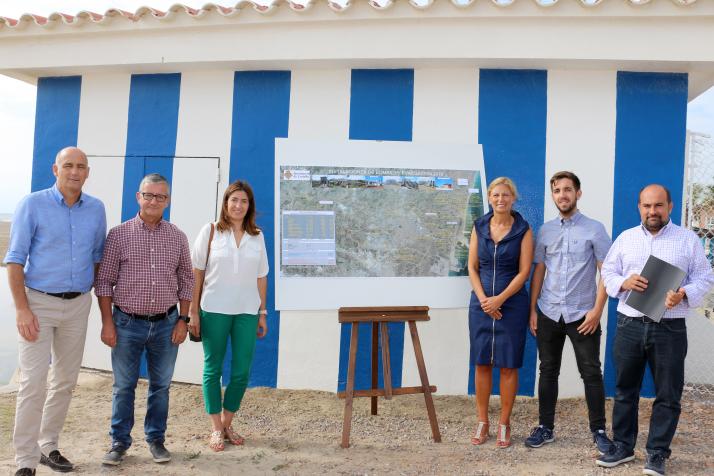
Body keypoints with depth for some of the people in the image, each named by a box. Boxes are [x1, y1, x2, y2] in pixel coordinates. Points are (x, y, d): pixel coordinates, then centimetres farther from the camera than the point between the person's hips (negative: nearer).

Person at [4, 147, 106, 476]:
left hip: (78, 304, 4)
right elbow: (14, 259, -8)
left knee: (66, 381, 11)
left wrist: (100, 299, 9)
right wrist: (22, 309, -15)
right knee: (33, 382, -7)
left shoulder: (96, 209, 3)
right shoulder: (32, 205, -7)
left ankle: (48, 446, 26)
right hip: (39, 302, -4)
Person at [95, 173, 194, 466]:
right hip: (127, 323, -2)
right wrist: (107, 323, -6)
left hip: (166, 324, 2)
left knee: (161, 386, 11)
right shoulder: (119, 234, -2)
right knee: (124, 386, 8)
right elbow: (104, 281, -1)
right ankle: (119, 442, 23)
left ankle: (156, 439, 26)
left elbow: (186, 280, 8)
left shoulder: (178, 237, 4)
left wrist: (182, 320, 3)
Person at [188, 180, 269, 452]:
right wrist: (193, 312, -4)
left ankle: (227, 423, 24)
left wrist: (263, 312, 8)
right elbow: (197, 273, -1)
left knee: (242, 372, 6)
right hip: (214, 311, -3)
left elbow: (261, 277, 10)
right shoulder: (211, 231, -1)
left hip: (246, 312, 3)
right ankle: (216, 429, 17)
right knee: (212, 369, 6)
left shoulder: (257, 236, 7)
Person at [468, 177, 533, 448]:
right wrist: (483, 299, -8)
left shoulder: (523, 230, -1)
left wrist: (500, 299, -14)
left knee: (508, 365, 2)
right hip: (481, 303, 2)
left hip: (512, 303, -2)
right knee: (482, 363, 6)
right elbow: (472, 267, 5)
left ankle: (504, 424, 15)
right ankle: (482, 422, 17)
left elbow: (524, 271, -6)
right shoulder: (479, 227, 6)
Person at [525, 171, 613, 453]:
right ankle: (545, 427, 20)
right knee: (548, 371, 10)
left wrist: (597, 310, -11)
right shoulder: (545, 231, 7)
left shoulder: (594, 229, -1)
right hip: (548, 313, 3)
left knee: (591, 374, 2)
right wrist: (532, 310, 6)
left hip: (582, 314, -3)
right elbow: (538, 271, 9)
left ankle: (599, 430, 15)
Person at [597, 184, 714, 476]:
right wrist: (623, 283, -11)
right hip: (629, 325, 2)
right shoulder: (625, 238, 9)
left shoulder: (688, 240, 3)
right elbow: (607, 271, 10)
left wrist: (683, 294, -18)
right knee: (624, 390, 11)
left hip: (670, 328, -2)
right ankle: (623, 446, 24)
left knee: (668, 395, 4)